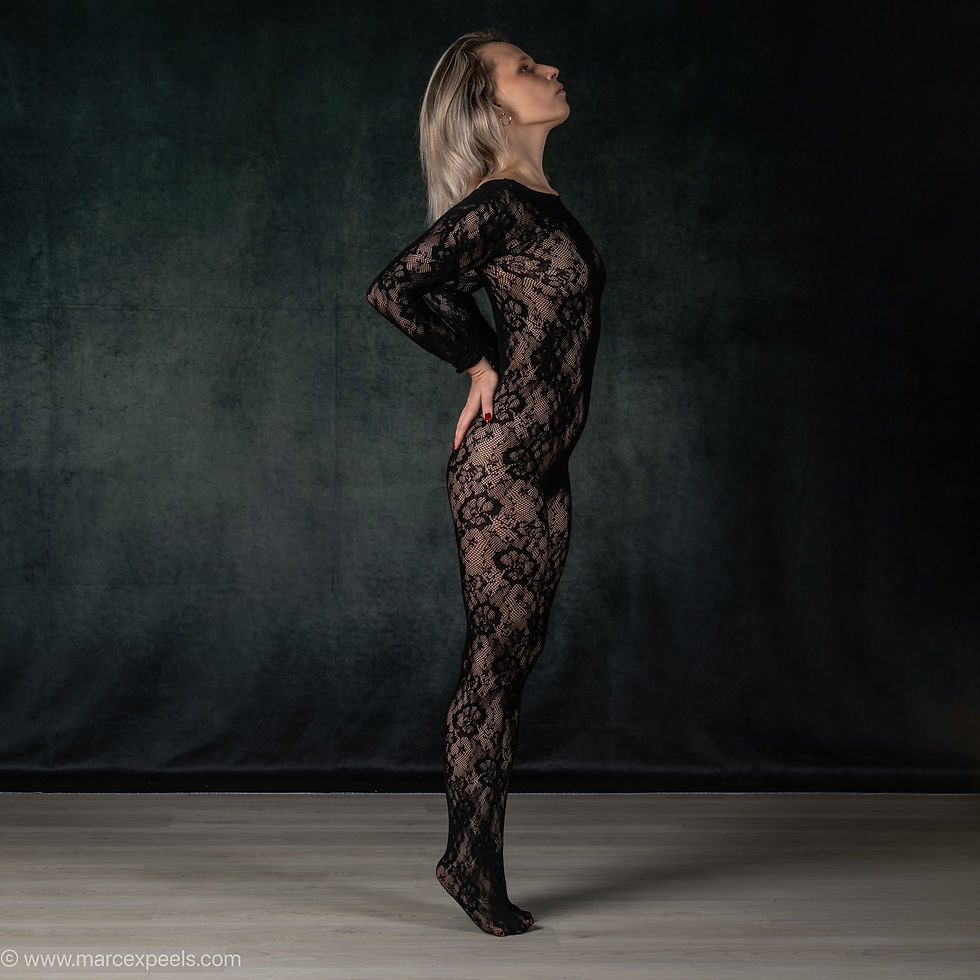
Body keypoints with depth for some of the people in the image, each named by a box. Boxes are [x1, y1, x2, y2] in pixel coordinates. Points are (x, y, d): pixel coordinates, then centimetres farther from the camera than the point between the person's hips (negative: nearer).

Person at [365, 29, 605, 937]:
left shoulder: (541, 202, 16)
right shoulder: (499, 204, -12)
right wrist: (480, 364, -9)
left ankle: (474, 860, 20)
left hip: (542, 468, 9)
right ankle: (472, 864, 10)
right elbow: (395, 287, -22)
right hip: (504, 465, -9)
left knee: (509, 661, 11)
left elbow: (450, 291, 28)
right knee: (494, 660, -2)